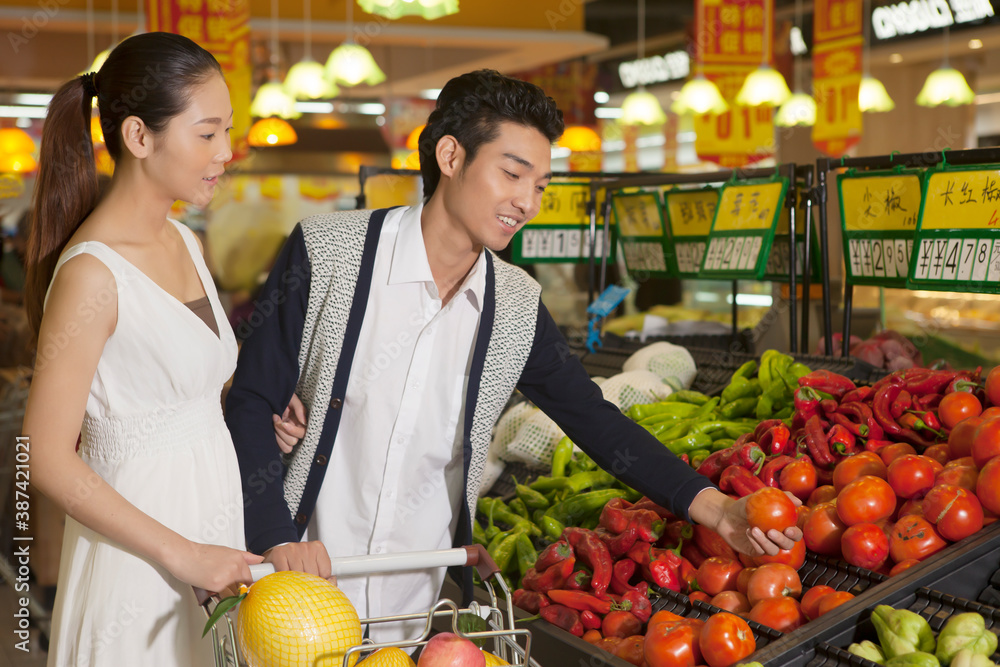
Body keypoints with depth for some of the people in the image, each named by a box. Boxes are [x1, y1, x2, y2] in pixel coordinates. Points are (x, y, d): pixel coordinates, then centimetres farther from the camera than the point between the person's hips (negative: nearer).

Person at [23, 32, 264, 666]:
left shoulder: (186, 244, 6)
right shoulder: (92, 271, -18)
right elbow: (48, 458, -18)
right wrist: (182, 555, -18)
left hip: (214, 520, 8)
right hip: (140, 561, -7)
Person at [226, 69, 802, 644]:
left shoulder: (519, 307, -1)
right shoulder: (327, 252, -11)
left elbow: (594, 419, 5)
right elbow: (251, 403, -8)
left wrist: (717, 510, -5)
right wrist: (277, 539, -18)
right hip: (303, 577, -2)